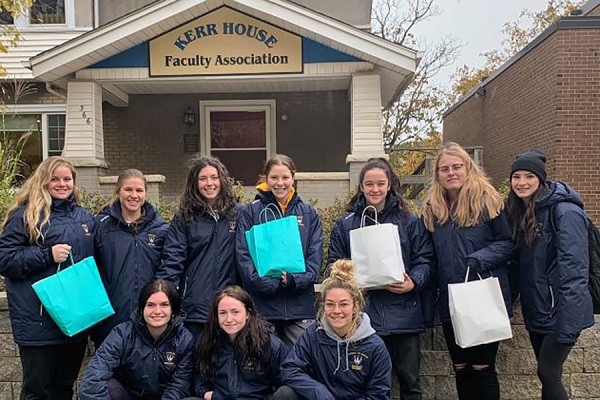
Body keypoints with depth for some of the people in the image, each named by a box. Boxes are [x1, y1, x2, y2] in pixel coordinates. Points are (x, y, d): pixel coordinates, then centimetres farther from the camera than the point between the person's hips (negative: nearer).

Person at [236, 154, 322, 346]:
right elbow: (244, 256, -4)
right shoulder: (250, 212, 4)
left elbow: (315, 256, 4)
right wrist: (271, 284, -16)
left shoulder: (309, 214, 10)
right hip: (261, 304, -1)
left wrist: (294, 279, -14)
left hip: (300, 305, 1)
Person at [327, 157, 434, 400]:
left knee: (409, 380, 10)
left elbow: (424, 260, 4)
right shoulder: (345, 224, 7)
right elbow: (334, 264, 8)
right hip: (363, 314, 1)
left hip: (403, 314, 0)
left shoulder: (410, 221, 5)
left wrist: (413, 283, -15)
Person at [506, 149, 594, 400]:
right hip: (535, 312, 8)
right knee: (547, 373, 14)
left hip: (559, 312, -7)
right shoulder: (520, 212, 8)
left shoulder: (564, 212, -17)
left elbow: (573, 271, -22)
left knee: (548, 373, -5)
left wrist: (568, 324, -25)